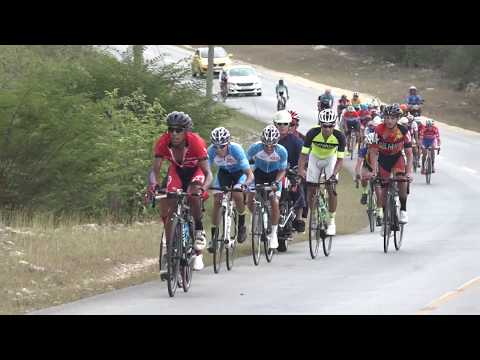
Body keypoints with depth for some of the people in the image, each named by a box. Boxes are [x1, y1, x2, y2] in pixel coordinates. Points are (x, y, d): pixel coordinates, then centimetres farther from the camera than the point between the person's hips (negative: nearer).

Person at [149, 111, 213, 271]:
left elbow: (207, 172, -33)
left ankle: (199, 231, -15)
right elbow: (155, 169, -27)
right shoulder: (163, 142, -26)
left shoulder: (196, 142, -32)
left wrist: (204, 187, -54)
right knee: (167, 205, -16)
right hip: (176, 171, 3)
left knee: (194, 192, -34)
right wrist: (153, 183, -49)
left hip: (195, 171, -3)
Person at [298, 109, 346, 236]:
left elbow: (340, 159, -27)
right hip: (315, 158, 1)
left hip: (331, 158, -1)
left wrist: (334, 173, -43)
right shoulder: (312, 133, -30)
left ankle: (331, 221, -1)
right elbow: (303, 154, -28)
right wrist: (300, 170, -42)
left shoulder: (339, 136, -30)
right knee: (311, 190, -5)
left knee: (331, 189, -14)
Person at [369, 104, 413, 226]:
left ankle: (403, 210, -17)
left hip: (397, 158, 0)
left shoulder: (403, 131, -24)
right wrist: (374, 171, -31)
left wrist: (410, 171, -33)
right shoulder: (379, 130, -25)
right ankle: (380, 211, 18)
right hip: (383, 159, 0)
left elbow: (409, 153, -22)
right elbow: (374, 152, -22)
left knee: (402, 179, -26)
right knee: (382, 187, -5)